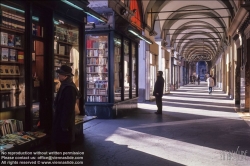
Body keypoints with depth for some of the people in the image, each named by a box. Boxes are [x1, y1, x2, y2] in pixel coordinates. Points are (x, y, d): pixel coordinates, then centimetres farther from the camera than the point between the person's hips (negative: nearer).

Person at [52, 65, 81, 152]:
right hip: (61, 120, 10)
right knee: (60, 143, 18)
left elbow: (68, 108, -23)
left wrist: (65, 124, -20)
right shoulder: (65, 86, 11)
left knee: (63, 144, 0)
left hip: (64, 121, -10)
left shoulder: (69, 88, -21)